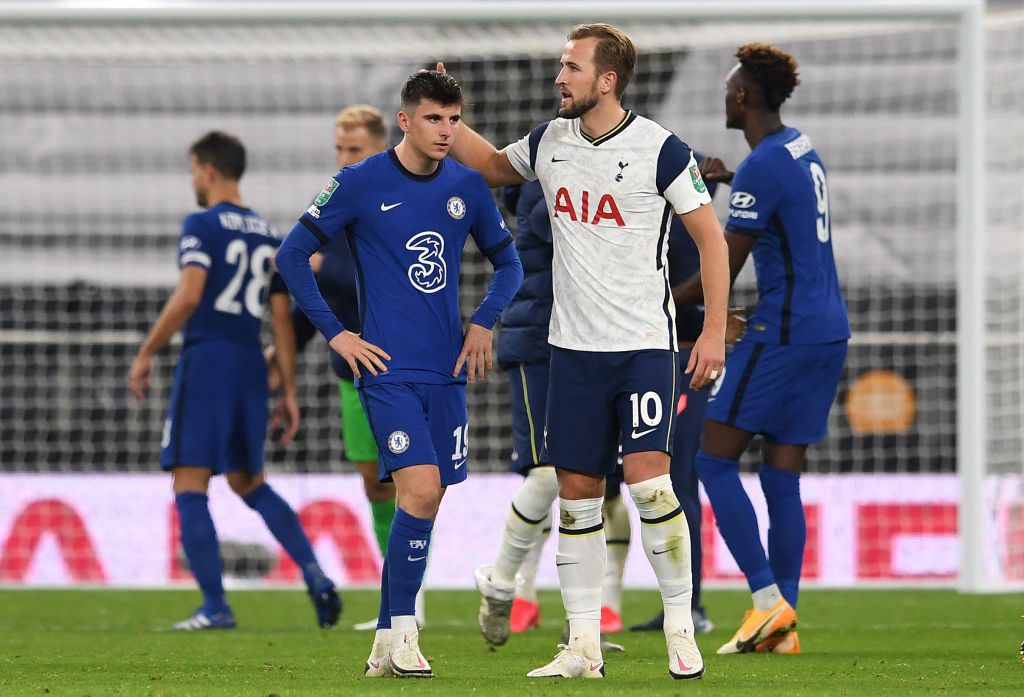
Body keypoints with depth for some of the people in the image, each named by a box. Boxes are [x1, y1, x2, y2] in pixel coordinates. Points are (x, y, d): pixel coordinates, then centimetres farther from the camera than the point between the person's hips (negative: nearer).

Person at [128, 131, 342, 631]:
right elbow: (282, 318, 12)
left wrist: (145, 355, -10)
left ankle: (215, 607, -9)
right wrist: (288, 392, 14)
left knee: (190, 487, -2)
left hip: (205, 361, -7)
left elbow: (188, 296, -18)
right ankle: (314, 575, 3)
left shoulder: (201, 226, -5)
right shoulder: (269, 236, 14)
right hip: (251, 366, 7)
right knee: (249, 483, 20)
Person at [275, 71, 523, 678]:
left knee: (427, 500, 4)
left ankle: (389, 641, 14)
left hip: (446, 371, 5)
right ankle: (400, 633, -8)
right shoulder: (361, 184, -5)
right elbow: (293, 254, 1)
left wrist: (484, 320, 4)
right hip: (389, 369, -5)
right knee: (421, 489, -18)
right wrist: (335, 334, -3)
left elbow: (508, 262, 21)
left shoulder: (469, 187, 7)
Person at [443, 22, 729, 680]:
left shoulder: (659, 149, -10)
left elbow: (710, 236, -6)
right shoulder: (550, 142, 6)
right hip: (574, 347, 5)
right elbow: (494, 166, 28)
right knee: (577, 493, 4)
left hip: (645, 345, -5)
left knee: (649, 479, -16)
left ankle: (681, 627, -4)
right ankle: (583, 645, 9)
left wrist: (714, 331, -11)